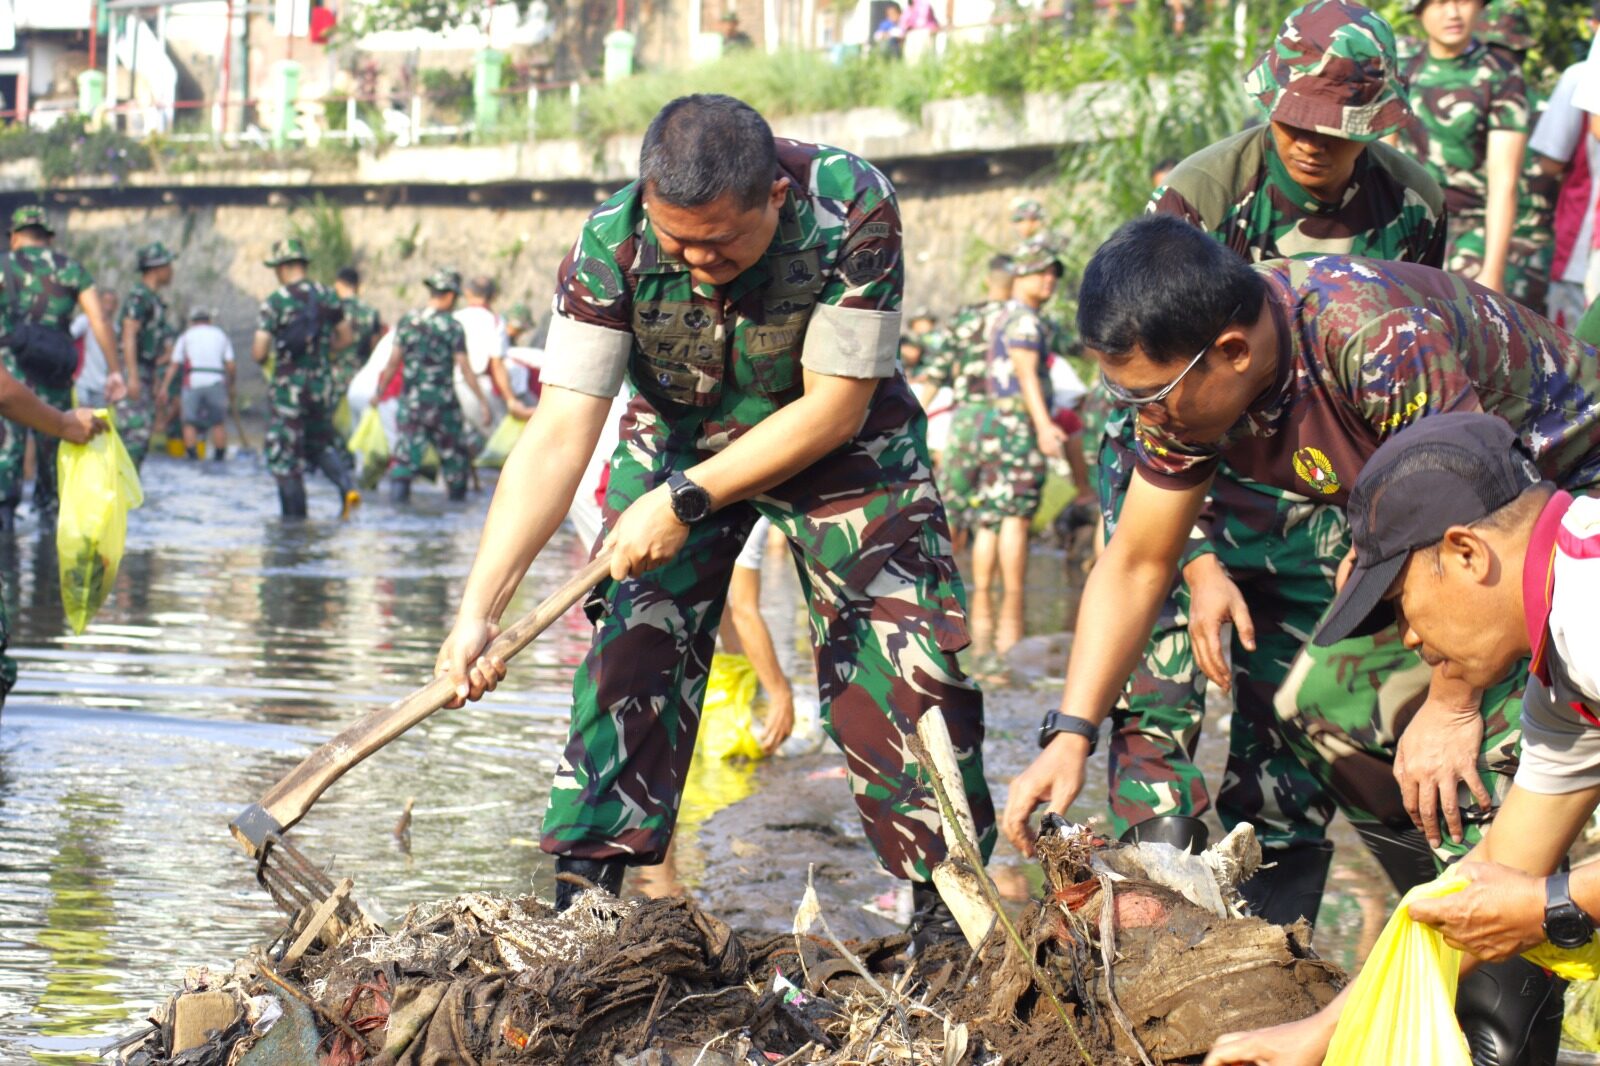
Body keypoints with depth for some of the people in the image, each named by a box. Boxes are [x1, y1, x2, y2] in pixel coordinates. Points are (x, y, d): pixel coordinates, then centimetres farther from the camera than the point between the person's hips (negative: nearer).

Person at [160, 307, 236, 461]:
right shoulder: (221, 336, 18)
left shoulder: (186, 336, 15)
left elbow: (174, 366, 7)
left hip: (193, 381, -1)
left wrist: (164, 388, 6)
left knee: (190, 423, 2)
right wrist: (230, 388, 17)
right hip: (216, 382, 1)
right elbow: (230, 366, 8)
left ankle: (193, 456, -9)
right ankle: (219, 459, 2)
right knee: (219, 422, 6)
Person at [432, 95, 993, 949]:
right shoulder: (611, 245, -28)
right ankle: (583, 895, -3)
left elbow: (835, 406, -26)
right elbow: (559, 434, -30)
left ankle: (950, 903, 2)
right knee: (630, 649, -10)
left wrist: (686, 502, -29)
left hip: (836, 444, -1)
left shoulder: (853, 211, -33)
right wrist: (478, 610, -38)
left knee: (900, 658, -9)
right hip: (678, 439, 1)